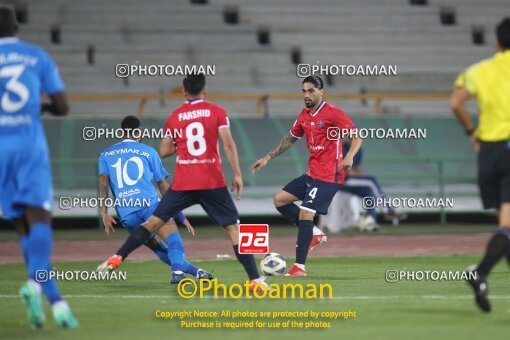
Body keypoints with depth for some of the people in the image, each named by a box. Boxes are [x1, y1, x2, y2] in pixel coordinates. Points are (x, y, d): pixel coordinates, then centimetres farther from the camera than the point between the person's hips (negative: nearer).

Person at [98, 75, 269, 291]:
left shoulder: (175, 116, 7)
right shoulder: (216, 112, 2)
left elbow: (164, 151, 9)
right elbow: (228, 144, -8)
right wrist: (237, 174, -6)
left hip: (183, 183, 1)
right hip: (212, 182, -1)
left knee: (154, 221, 10)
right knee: (233, 228, 2)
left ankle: (117, 258, 4)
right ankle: (255, 279, -5)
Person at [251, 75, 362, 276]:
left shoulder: (332, 113, -12)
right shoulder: (304, 115, 11)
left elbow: (357, 135, -16)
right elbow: (290, 139, 24)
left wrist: (349, 156, -33)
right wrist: (268, 158, 20)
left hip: (328, 176, -9)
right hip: (312, 174, 9)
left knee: (305, 213, -15)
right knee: (279, 199, 7)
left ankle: (299, 266, -11)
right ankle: (314, 233, 13)